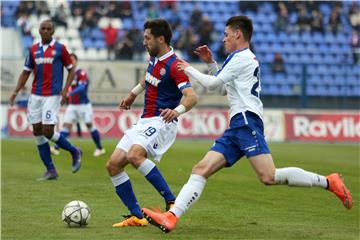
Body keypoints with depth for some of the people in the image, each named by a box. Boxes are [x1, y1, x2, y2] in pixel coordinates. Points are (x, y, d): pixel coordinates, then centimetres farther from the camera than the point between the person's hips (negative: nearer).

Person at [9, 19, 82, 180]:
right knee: (37, 132, 2)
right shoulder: (33, 49, 9)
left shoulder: (60, 48, -2)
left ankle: (74, 152, 12)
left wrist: (65, 90, -9)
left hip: (52, 96, -5)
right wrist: (15, 92, 6)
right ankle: (50, 171, 9)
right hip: (35, 95, 5)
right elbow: (26, 72, 15)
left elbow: (71, 70, 2)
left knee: (48, 132, -13)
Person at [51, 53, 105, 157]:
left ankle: (100, 148, 15)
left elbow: (82, 87, -26)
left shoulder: (81, 73, -12)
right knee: (66, 124, -4)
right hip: (72, 105, 6)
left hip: (83, 105, -6)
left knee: (89, 125, 1)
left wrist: (70, 93, -37)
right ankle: (56, 148, -13)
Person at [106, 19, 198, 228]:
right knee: (113, 165, -1)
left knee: (135, 155, -34)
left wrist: (177, 111, -44)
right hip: (144, 122, 9)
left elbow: (192, 97, -27)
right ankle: (137, 216, 3)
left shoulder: (174, 66, -17)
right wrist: (133, 94, 41)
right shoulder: (154, 59, 10)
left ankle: (172, 203, -26)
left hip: (162, 122, -9)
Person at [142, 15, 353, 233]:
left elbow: (213, 84, -3)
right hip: (237, 126, 10)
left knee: (269, 177, -23)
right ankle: (171, 217, -15)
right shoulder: (245, 58, 29)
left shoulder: (242, 57, -2)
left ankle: (328, 182, -16)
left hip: (246, 120, -10)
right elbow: (223, 88, 41)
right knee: (200, 170, -3)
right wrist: (211, 63, 33)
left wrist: (189, 70, 11)